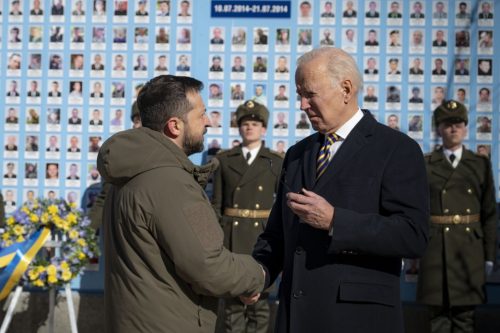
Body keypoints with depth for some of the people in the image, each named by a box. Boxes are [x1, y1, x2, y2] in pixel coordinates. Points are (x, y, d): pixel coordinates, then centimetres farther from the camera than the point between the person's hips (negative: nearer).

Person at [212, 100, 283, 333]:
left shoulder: (276, 162, 5)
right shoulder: (224, 160, 6)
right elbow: (216, 203, 6)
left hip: (263, 235, 0)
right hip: (231, 235, 1)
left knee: (260, 296, 3)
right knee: (232, 296, 3)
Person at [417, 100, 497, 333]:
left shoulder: (480, 164, 9)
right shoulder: (425, 164, 5)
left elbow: (490, 212, 8)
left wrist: (489, 256, 3)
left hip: (469, 246, 1)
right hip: (436, 247, -1)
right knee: (438, 313, 1)